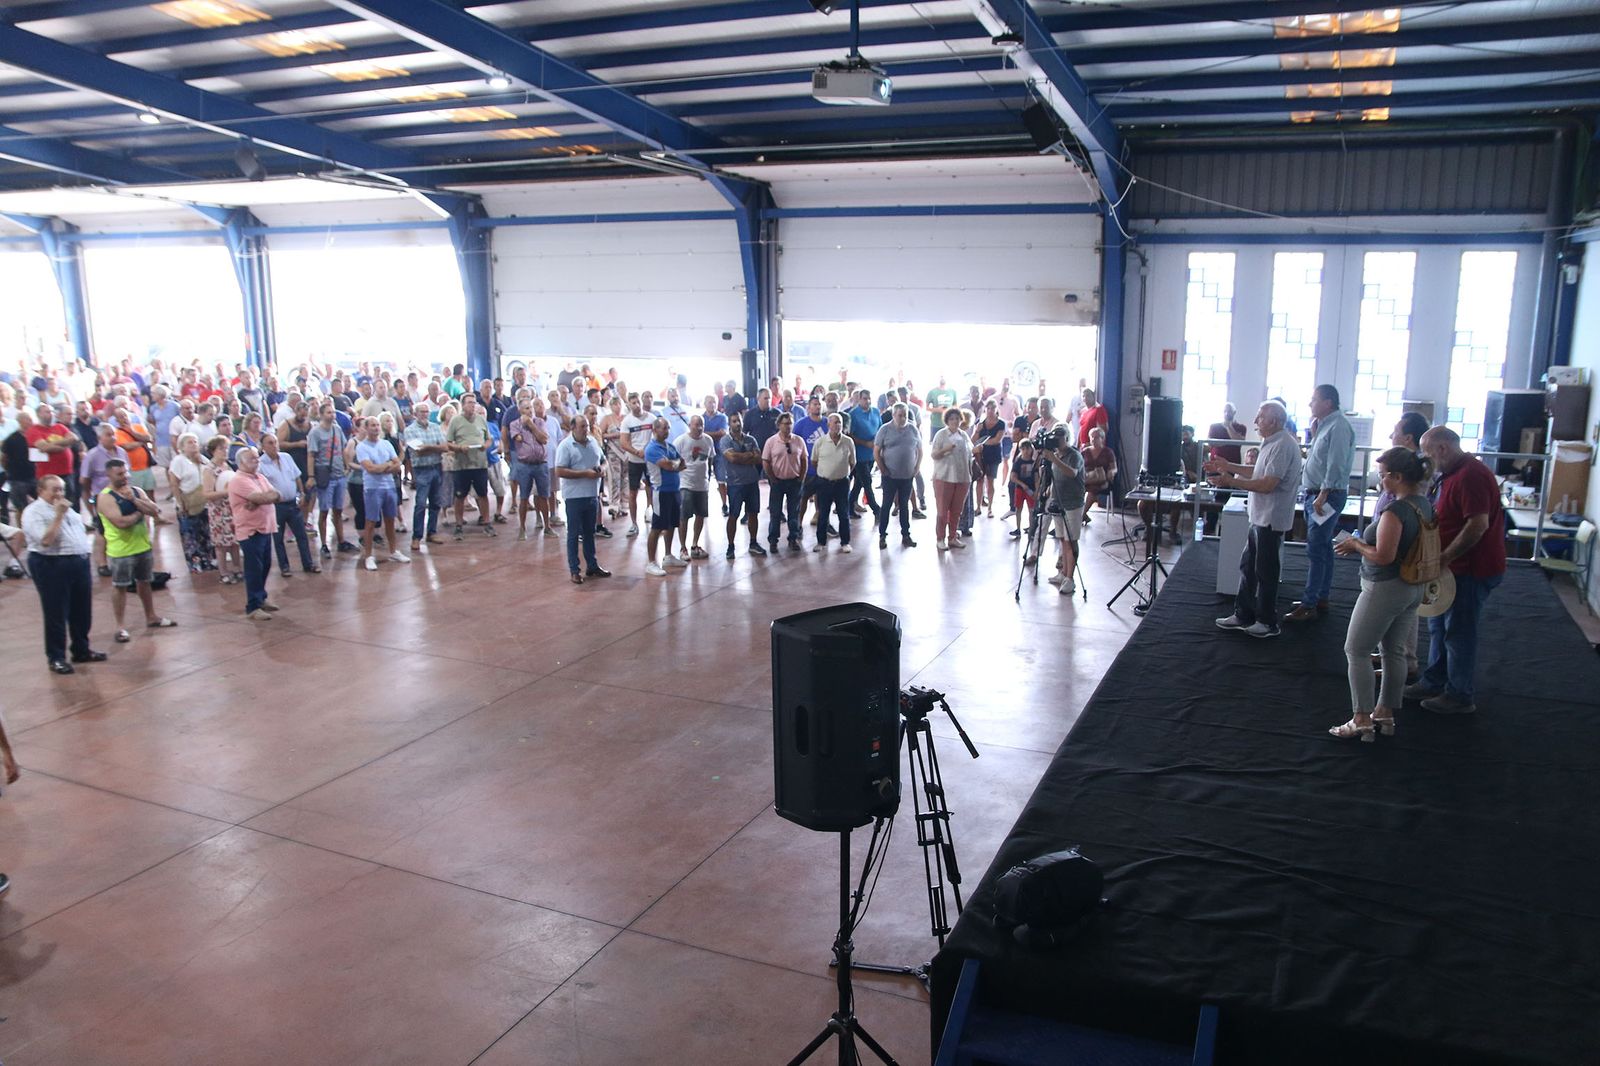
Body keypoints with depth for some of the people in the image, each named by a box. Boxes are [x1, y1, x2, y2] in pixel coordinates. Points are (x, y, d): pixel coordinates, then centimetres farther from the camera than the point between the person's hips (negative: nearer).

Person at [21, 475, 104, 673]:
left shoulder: (66, 508, 16)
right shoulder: (33, 512, -9)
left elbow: (81, 528, 25)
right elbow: (45, 540, -21)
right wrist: (58, 516, -19)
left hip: (80, 562, 8)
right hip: (51, 566, -8)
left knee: (82, 612, 14)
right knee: (56, 615, -1)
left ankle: (81, 650, 28)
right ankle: (56, 658, 8)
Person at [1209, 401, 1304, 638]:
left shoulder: (1283, 445, -20)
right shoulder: (1272, 443, 13)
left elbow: (1268, 484, -25)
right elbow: (1258, 472, 21)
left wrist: (1231, 481, -22)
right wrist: (1228, 466, 15)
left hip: (1271, 520, -10)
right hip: (1261, 518, 10)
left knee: (1265, 572, 1)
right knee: (1248, 566, 15)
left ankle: (1267, 623, 12)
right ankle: (1243, 615, 24)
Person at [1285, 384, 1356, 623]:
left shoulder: (1339, 427, -16)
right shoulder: (1324, 425, 15)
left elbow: (1336, 465, -21)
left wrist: (1323, 495, -23)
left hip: (1328, 496, -10)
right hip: (1315, 494, 10)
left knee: (1316, 551, -9)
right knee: (1323, 549, 15)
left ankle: (1309, 605, -7)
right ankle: (1320, 599, 23)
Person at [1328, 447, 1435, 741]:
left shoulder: (1395, 511, -24)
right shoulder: (1424, 504, 5)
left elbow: (1383, 556, -26)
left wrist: (1356, 545, -10)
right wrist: (1363, 543, 9)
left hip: (1385, 589, -9)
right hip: (1412, 588, 9)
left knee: (1356, 651, 1)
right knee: (1394, 651, 17)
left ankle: (1361, 720, 3)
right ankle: (1385, 713, 27)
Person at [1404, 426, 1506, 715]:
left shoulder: (1471, 475, -22)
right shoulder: (1451, 474, 11)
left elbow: (1478, 525, -29)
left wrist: (1444, 557, -24)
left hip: (1473, 569, -10)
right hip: (1456, 567, 10)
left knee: (1459, 632, 1)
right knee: (1439, 627, 19)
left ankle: (1460, 696, 14)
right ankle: (1434, 683, 31)